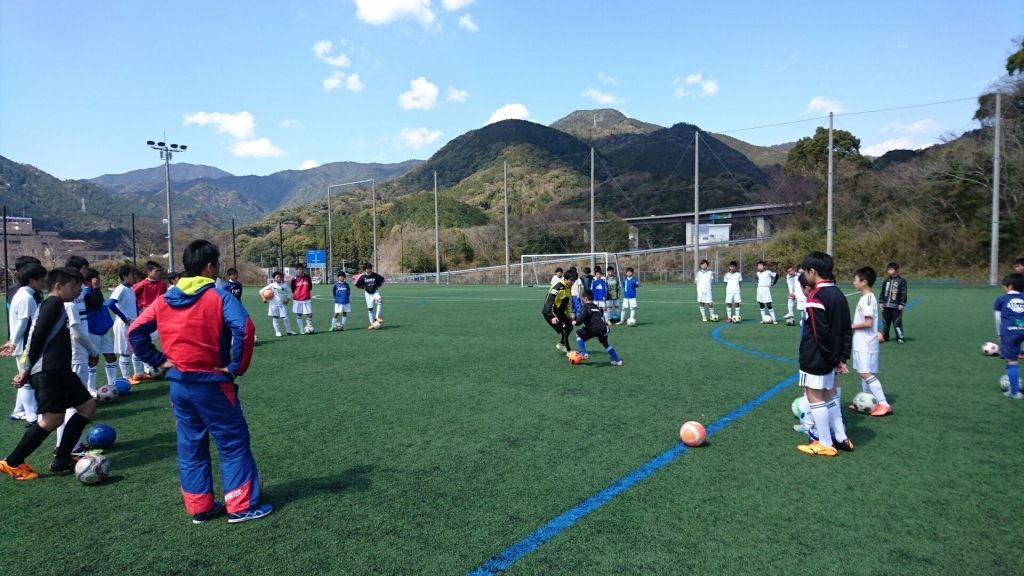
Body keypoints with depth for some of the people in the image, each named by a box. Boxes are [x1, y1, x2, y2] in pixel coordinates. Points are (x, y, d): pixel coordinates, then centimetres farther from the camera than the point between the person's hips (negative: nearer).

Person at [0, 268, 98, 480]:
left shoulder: (58, 306, 21)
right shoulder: (54, 303, -8)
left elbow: (37, 336, 20)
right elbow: (37, 336, -16)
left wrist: (27, 369, 16)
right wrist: (27, 369, -12)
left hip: (59, 370, 10)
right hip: (48, 371, -10)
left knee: (87, 405, 11)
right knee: (53, 419, -11)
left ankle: (62, 459, 14)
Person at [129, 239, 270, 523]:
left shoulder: (164, 300, 5)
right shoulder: (219, 297, -13)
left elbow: (135, 332, 8)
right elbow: (244, 328, -28)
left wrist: (159, 360, 7)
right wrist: (237, 366, -17)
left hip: (179, 384, 6)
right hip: (211, 384, -6)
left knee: (190, 447, 16)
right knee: (234, 444, 5)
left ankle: (199, 507, 24)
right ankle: (242, 506, 9)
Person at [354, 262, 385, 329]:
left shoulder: (375, 275, -6)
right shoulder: (362, 277, -7)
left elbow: (382, 279, 11)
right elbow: (357, 284, 4)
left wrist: (378, 285, 4)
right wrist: (363, 287, 0)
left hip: (375, 291, 0)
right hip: (368, 293, 1)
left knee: (380, 301, -30)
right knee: (370, 308, 2)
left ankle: (377, 317, -21)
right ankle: (372, 324, 11)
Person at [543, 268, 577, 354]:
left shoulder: (569, 287, 2)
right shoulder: (557, 288, -26)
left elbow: (568, 302, 14)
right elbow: (549, 303, -30)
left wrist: (569, 315, 15)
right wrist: (552, 317, -36)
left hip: (559, 312, 9)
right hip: (550, 313, -9)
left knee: (569, 326, 9)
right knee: (563, 330, -13)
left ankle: (561, 344, 29)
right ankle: (568, 351, 1)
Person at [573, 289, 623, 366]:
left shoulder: (586, 307, 2)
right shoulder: (597, 307, 25)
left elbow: (581, 318, -14)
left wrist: (575, 322, 2)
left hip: (593, 329, -7)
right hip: (603, 329, 7)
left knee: (578, 334, 18)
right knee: (605, 344, 31)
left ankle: (584, 354, 11)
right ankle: (618, 361, 30)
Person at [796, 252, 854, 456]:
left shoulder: (816, 296, -20)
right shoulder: (838, 293, 7)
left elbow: (821, 333, -22)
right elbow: (846, 330, 9)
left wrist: (833, 358, -12)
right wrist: (841, 357, 8)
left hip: (815, 358, -9)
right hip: (830, 358, 9)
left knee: (815, 398, 2)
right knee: (829, 396, 19)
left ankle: (825, 444, 11)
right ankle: (841, 439, 27)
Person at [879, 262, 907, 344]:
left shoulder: (901, 281, -3)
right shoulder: (886, 280, 11)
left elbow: (903, 293, -5)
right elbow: (883, 292, 16)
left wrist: (902, 304, -11)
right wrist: (881, 302, 12)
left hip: (896, 306, -5)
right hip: (886, 306, 5)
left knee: (897, 322, -5)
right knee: (885, 322, 10)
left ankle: (900, 337, 4)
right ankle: (884, 337, 19)